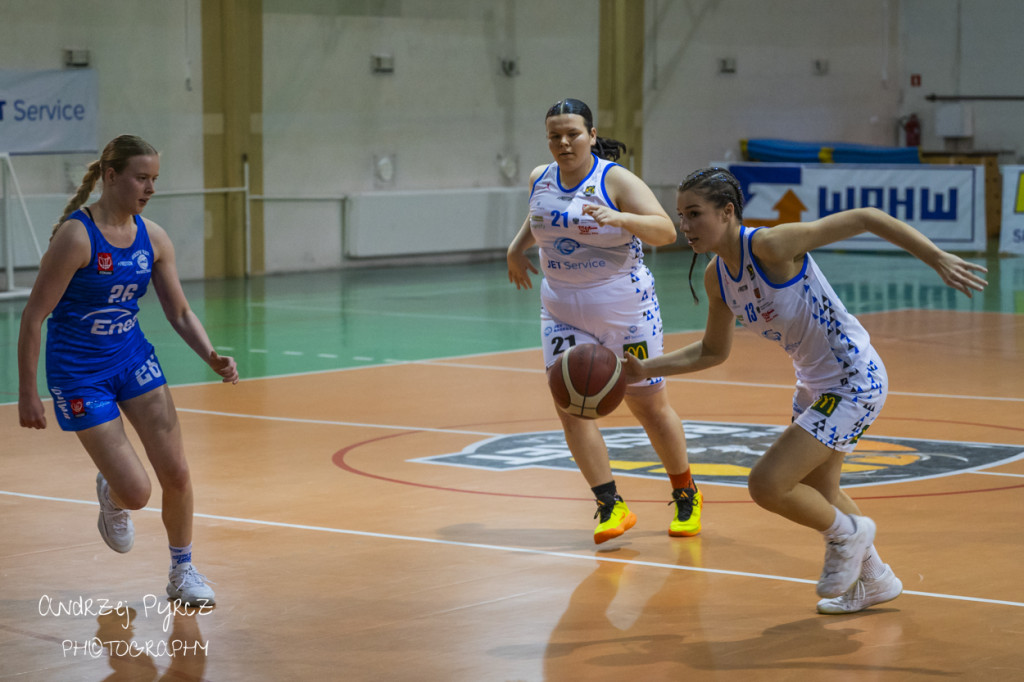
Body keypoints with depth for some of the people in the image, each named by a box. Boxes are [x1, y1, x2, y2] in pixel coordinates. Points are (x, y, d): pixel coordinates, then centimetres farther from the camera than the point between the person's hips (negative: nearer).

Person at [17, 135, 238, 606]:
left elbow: (180, 312, 5)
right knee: (136, 491, -8)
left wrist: (212, 357, -12)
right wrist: (27, 393, -16)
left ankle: (182, 572, 19)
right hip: (79, 371, -5)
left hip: (133, 357, 5)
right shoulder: (76, 235, -21)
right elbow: (34, 316, -17)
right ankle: (111, 496, 30)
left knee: (175, 472, -2)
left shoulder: (152, 237, -3)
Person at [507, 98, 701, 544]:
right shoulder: (539, 180, 2)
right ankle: (611, 507, -6)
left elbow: (665, 231, -26)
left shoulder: (615, 180, -16)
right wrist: (517, 247, 12)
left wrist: (620, 218, -40)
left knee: (649, 407, 7)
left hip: (625, 310, -4)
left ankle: (686, 497, 28)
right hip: (563, 312, 4)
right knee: (570, 404, -13)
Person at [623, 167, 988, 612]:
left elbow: (864, 219, -25)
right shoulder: (716, 276, -2)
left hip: (855, 383, -9)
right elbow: (712, 352, 13)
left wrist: (938, 259, -28)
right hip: (815, 385, 9)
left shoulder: (771, 245, -27)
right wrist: (646, 370, 1)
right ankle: (876, 580, 48)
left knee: (767, 484, -15)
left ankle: (847, 533, 13)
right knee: (816, 492, 26)